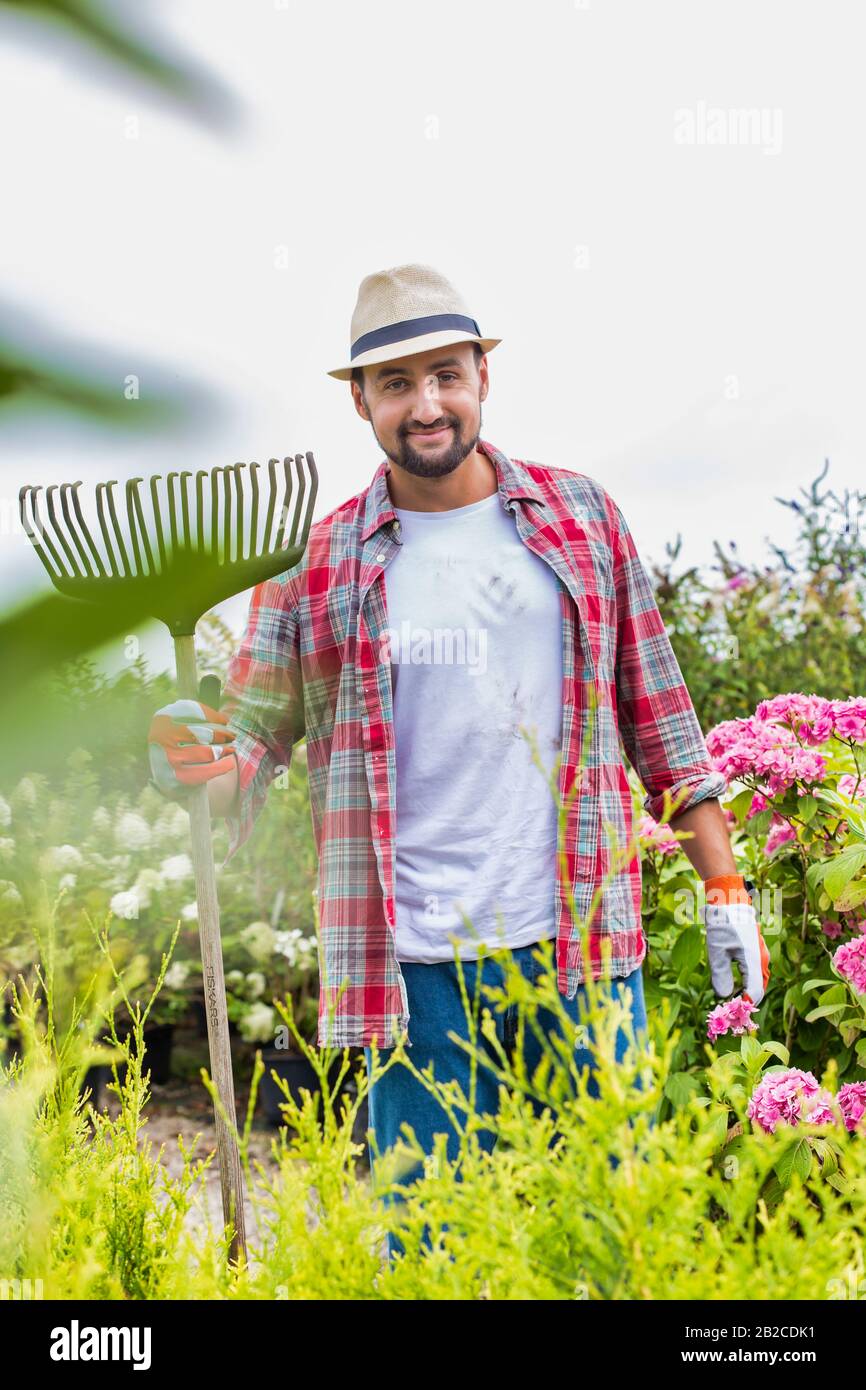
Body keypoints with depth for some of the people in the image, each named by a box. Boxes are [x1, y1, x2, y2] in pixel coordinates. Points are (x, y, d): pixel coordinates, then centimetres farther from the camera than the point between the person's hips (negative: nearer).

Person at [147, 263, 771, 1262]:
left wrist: (723, 886, 8)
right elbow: (254, 737, 5)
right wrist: (198, 763, -19)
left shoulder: (582, 517, 8)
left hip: (580, 942, 1)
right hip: (414, 962, -1)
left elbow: (657, 709, 11)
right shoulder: (314, 566, 3)